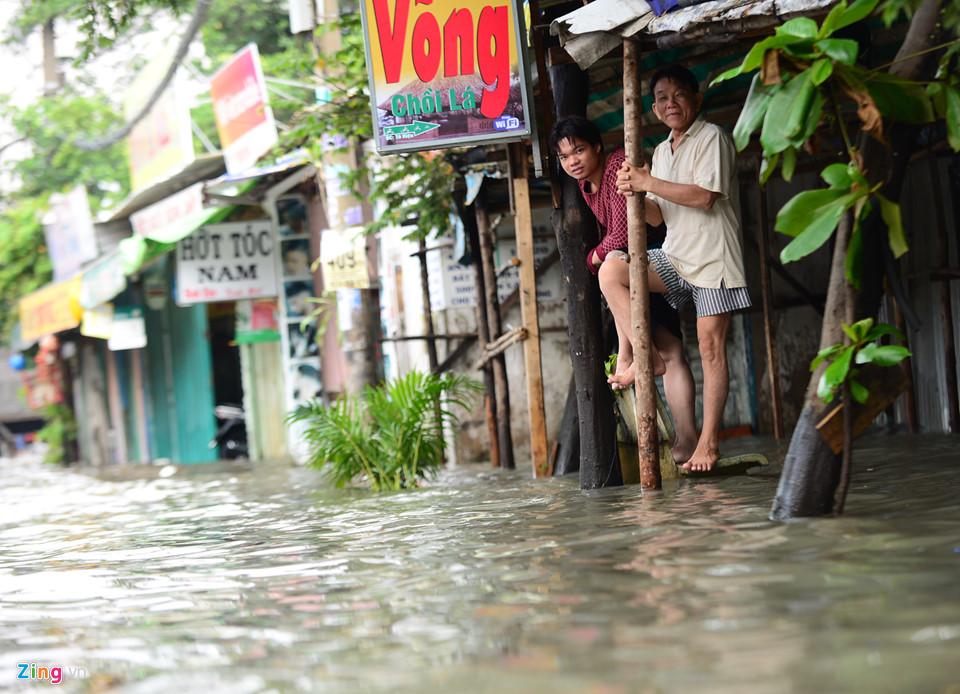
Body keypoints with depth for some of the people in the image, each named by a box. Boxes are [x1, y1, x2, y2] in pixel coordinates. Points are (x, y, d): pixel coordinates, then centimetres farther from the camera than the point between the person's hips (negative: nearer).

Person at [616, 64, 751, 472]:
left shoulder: (712, 138, -6)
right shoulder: (661, 152, 16)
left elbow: (704, 196, -19)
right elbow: (657, 216, 12)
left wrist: (648, 183, -16)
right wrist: (634, 194, -9)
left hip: (712, 258, -7)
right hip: (675, 256, 7)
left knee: (711, 344, -7)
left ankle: (709, 442, -6)